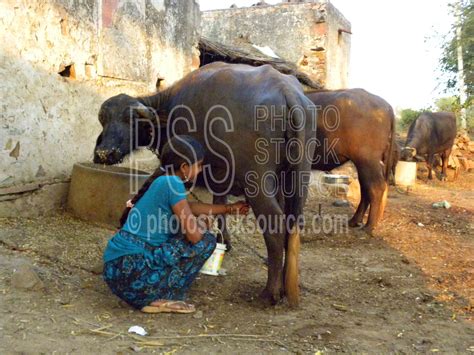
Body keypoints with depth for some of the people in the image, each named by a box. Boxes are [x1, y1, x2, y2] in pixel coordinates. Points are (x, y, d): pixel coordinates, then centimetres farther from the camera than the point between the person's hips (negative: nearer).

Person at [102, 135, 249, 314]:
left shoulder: (159, 182, 15)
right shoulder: (171, 183, -12)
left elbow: (190, 207, 31)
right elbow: (194, 236, -13)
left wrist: (229, 208, 39)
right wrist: (204, 225, 11)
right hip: (131, 270, -9)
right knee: (206, 241, -1)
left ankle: (147, 296, 15)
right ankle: (162, 299, 0)